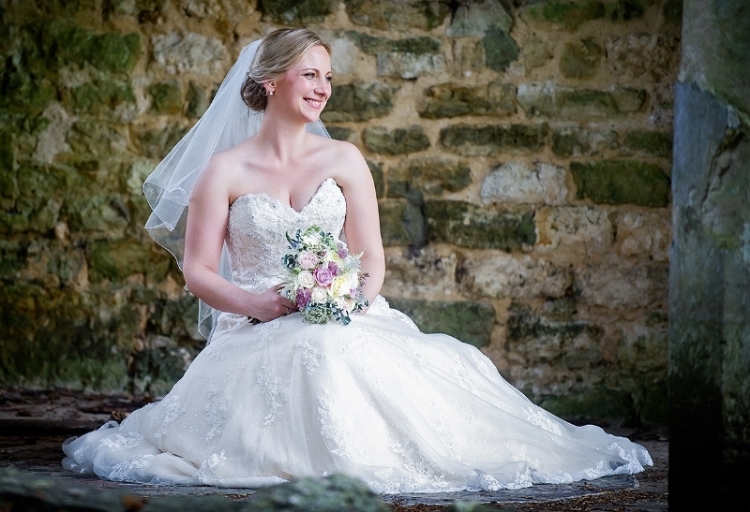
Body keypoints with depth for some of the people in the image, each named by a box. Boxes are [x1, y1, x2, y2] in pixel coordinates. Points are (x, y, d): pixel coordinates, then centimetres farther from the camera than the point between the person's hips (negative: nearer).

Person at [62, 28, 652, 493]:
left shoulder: (344, 160, 12)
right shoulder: (225, 170, 5)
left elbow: (372, 260, 10)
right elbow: (199, 271, 2)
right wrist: (256, 302, -16)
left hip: (345, 323, 2)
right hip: (257, 330, -2)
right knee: (312, 354, -36)